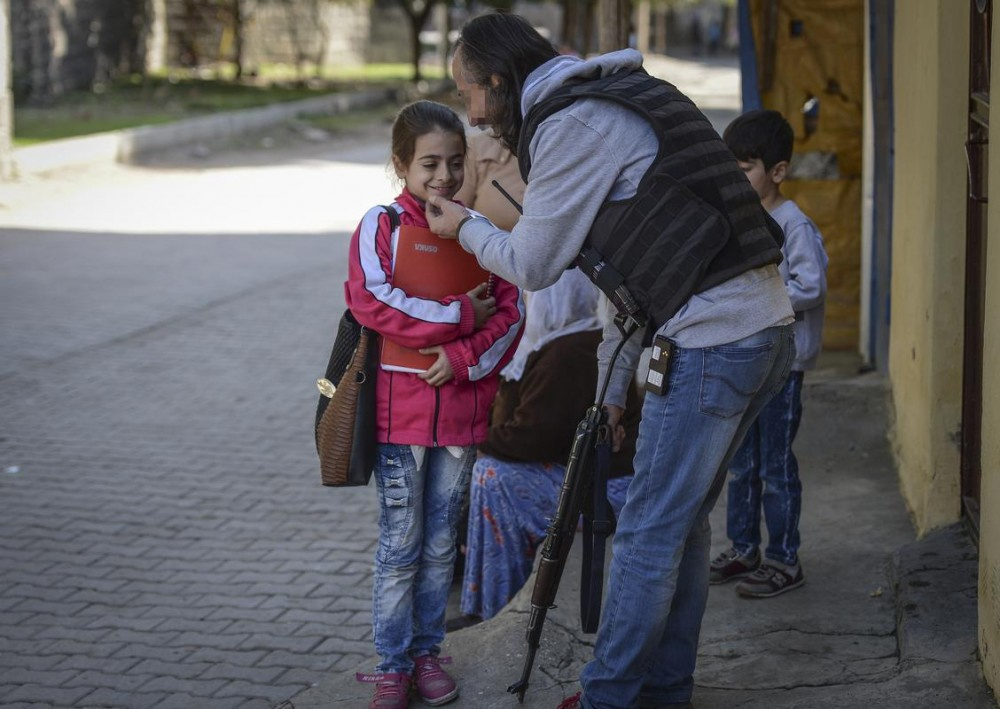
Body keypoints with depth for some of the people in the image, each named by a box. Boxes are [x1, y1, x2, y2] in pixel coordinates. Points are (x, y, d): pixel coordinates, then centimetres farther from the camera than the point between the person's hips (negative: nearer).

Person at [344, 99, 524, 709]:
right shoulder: (381, 225, -3)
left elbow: (511, 311, 2)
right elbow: (369, 299, -17)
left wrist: (463, 358, -14)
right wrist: (459, 316, -16)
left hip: (462, 408, 3)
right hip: (399, 409, -3)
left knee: (441, 544, 12)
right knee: (400, 545, 3)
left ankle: (428, 651, 24)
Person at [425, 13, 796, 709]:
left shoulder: (572, 123, -11)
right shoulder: (616, 102, 20)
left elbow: (533, 265, -3)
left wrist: (464, 227, 17)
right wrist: (613, 384, 26)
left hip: (711, 348, -10)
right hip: (763, 328, 10)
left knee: (648, 532, -1)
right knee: (684, 520, 18)